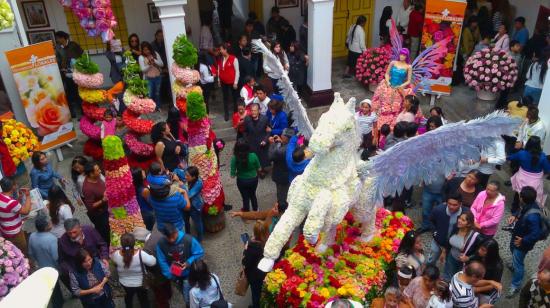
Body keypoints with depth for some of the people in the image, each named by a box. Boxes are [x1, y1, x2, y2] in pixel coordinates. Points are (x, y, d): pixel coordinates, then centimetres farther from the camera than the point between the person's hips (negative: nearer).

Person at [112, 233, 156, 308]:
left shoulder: (116, 254, -28)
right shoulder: (140, 254, -35)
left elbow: (112, 257, -3)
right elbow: (153, 262, -22)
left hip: (124, 283, 2)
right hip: (140, 283, -2)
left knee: (128, 296, 34)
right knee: (143, 298, 27)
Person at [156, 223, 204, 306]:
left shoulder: (188, 240, -32)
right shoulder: (161, 243, -23)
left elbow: (200, 253, -19)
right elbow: (162, 261, -11)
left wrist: (189, 262, -30)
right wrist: (169, 275, -14)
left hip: (188, 273, -3)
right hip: (175, 273, 3)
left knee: (189, 299, 6)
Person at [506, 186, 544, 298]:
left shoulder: (532, 216, -43)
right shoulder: (527, 205, -17)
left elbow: (536, 235, -37)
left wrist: (523, 241, -24)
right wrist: (514, 215, -9)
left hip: (522, 242, -9)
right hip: (517, 235, 9)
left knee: (518, 264, 9)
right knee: (513, 250, 36)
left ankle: (515, 286, 28)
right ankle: (514, 264, 66)